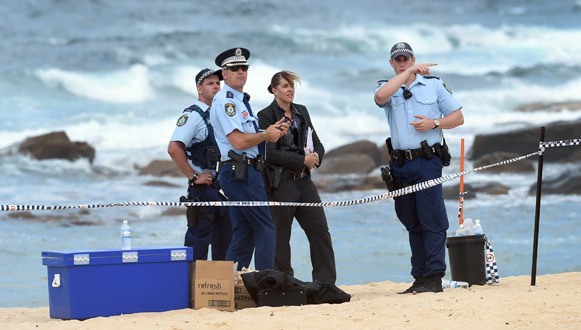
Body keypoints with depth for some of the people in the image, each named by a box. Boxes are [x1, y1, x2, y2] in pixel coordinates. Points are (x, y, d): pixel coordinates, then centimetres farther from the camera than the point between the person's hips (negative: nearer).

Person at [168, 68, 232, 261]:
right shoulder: (192, 115, -10)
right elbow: (174, 149, -21)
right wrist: (194, 177, -17)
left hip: (224, 185, 8)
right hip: (203, 187, -8)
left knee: (225, 240, 10)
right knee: (199, 241, -6)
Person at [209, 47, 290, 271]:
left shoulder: (241, 100, 21)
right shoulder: (224, 100, -11)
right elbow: (239, 141, -18)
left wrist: (273, 131, 6)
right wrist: (266, 135, -5)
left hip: (245, 173, 10)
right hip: (240, 172, -10)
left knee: (244, 234, 9)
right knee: (265, 229, -10)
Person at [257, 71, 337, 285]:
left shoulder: (301, 112, 15)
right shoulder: (266, 116, -5)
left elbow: (317, 144, 17)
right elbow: (270, 153, -14)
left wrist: (316, 157, -7)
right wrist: (302, 161, -15)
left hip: (304, 180, 6)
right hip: (280, 183, -6)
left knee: (320, 230, 0)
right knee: (280, 237, -1)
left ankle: (326, 283, 3)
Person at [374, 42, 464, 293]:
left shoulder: (433, 84, 10)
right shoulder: (387, 88, 11)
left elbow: (458, 117, 10)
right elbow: (380, 96, -16)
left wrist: (434, 123, -7)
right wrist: (409, 72, -13)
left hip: (427, 161, -3)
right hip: (400, 164, 3)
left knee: (432, 220, -9)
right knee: (412, 223, 7)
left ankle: (434, 277, -10)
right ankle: (420, 278, 11)